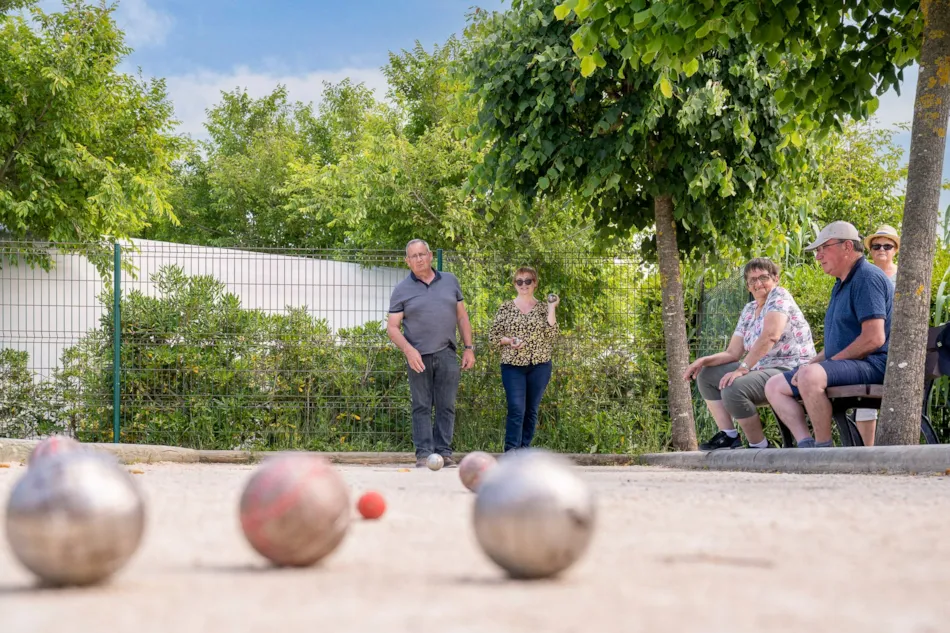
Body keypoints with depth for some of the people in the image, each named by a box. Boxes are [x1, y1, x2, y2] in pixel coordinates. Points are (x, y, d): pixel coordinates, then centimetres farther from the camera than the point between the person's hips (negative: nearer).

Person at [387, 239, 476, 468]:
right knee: (421, 407, 0)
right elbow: (392, 327, 0)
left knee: (446, 406, 2)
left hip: (447, 355, 2)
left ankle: (444, 452, 7)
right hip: (418, 356, -2)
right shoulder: (402, 290, 3)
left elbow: (462, 317, 15)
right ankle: (423, 453, 2)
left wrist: (469, 348, 7)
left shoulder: (450, 281, 12)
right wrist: (408, 350, -15)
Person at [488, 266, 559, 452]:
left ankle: (524, 449, 12)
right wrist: (509, 341, -13)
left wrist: (551, 308, -8)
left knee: (531, 410, 5)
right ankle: (511, 450, -14)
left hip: (539, 366, 2)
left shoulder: (543, 308, 8)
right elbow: (493, 337, 6)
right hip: (513, 366, -2)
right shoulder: (506, 308, 6)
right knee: (516, 409, -13)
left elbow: (551, 335, -5)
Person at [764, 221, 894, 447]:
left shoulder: (868, 278, -12)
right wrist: (812, 362, 8)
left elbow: (874, 338, -22)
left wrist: (832, 361, -16)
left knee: (810, 376, -36)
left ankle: (823, 449, -26)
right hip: (847, 366, 11)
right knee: (774, 386, 7)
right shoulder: (842, 284, 21)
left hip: (872, 365, -11)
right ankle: (807, 446, -12)